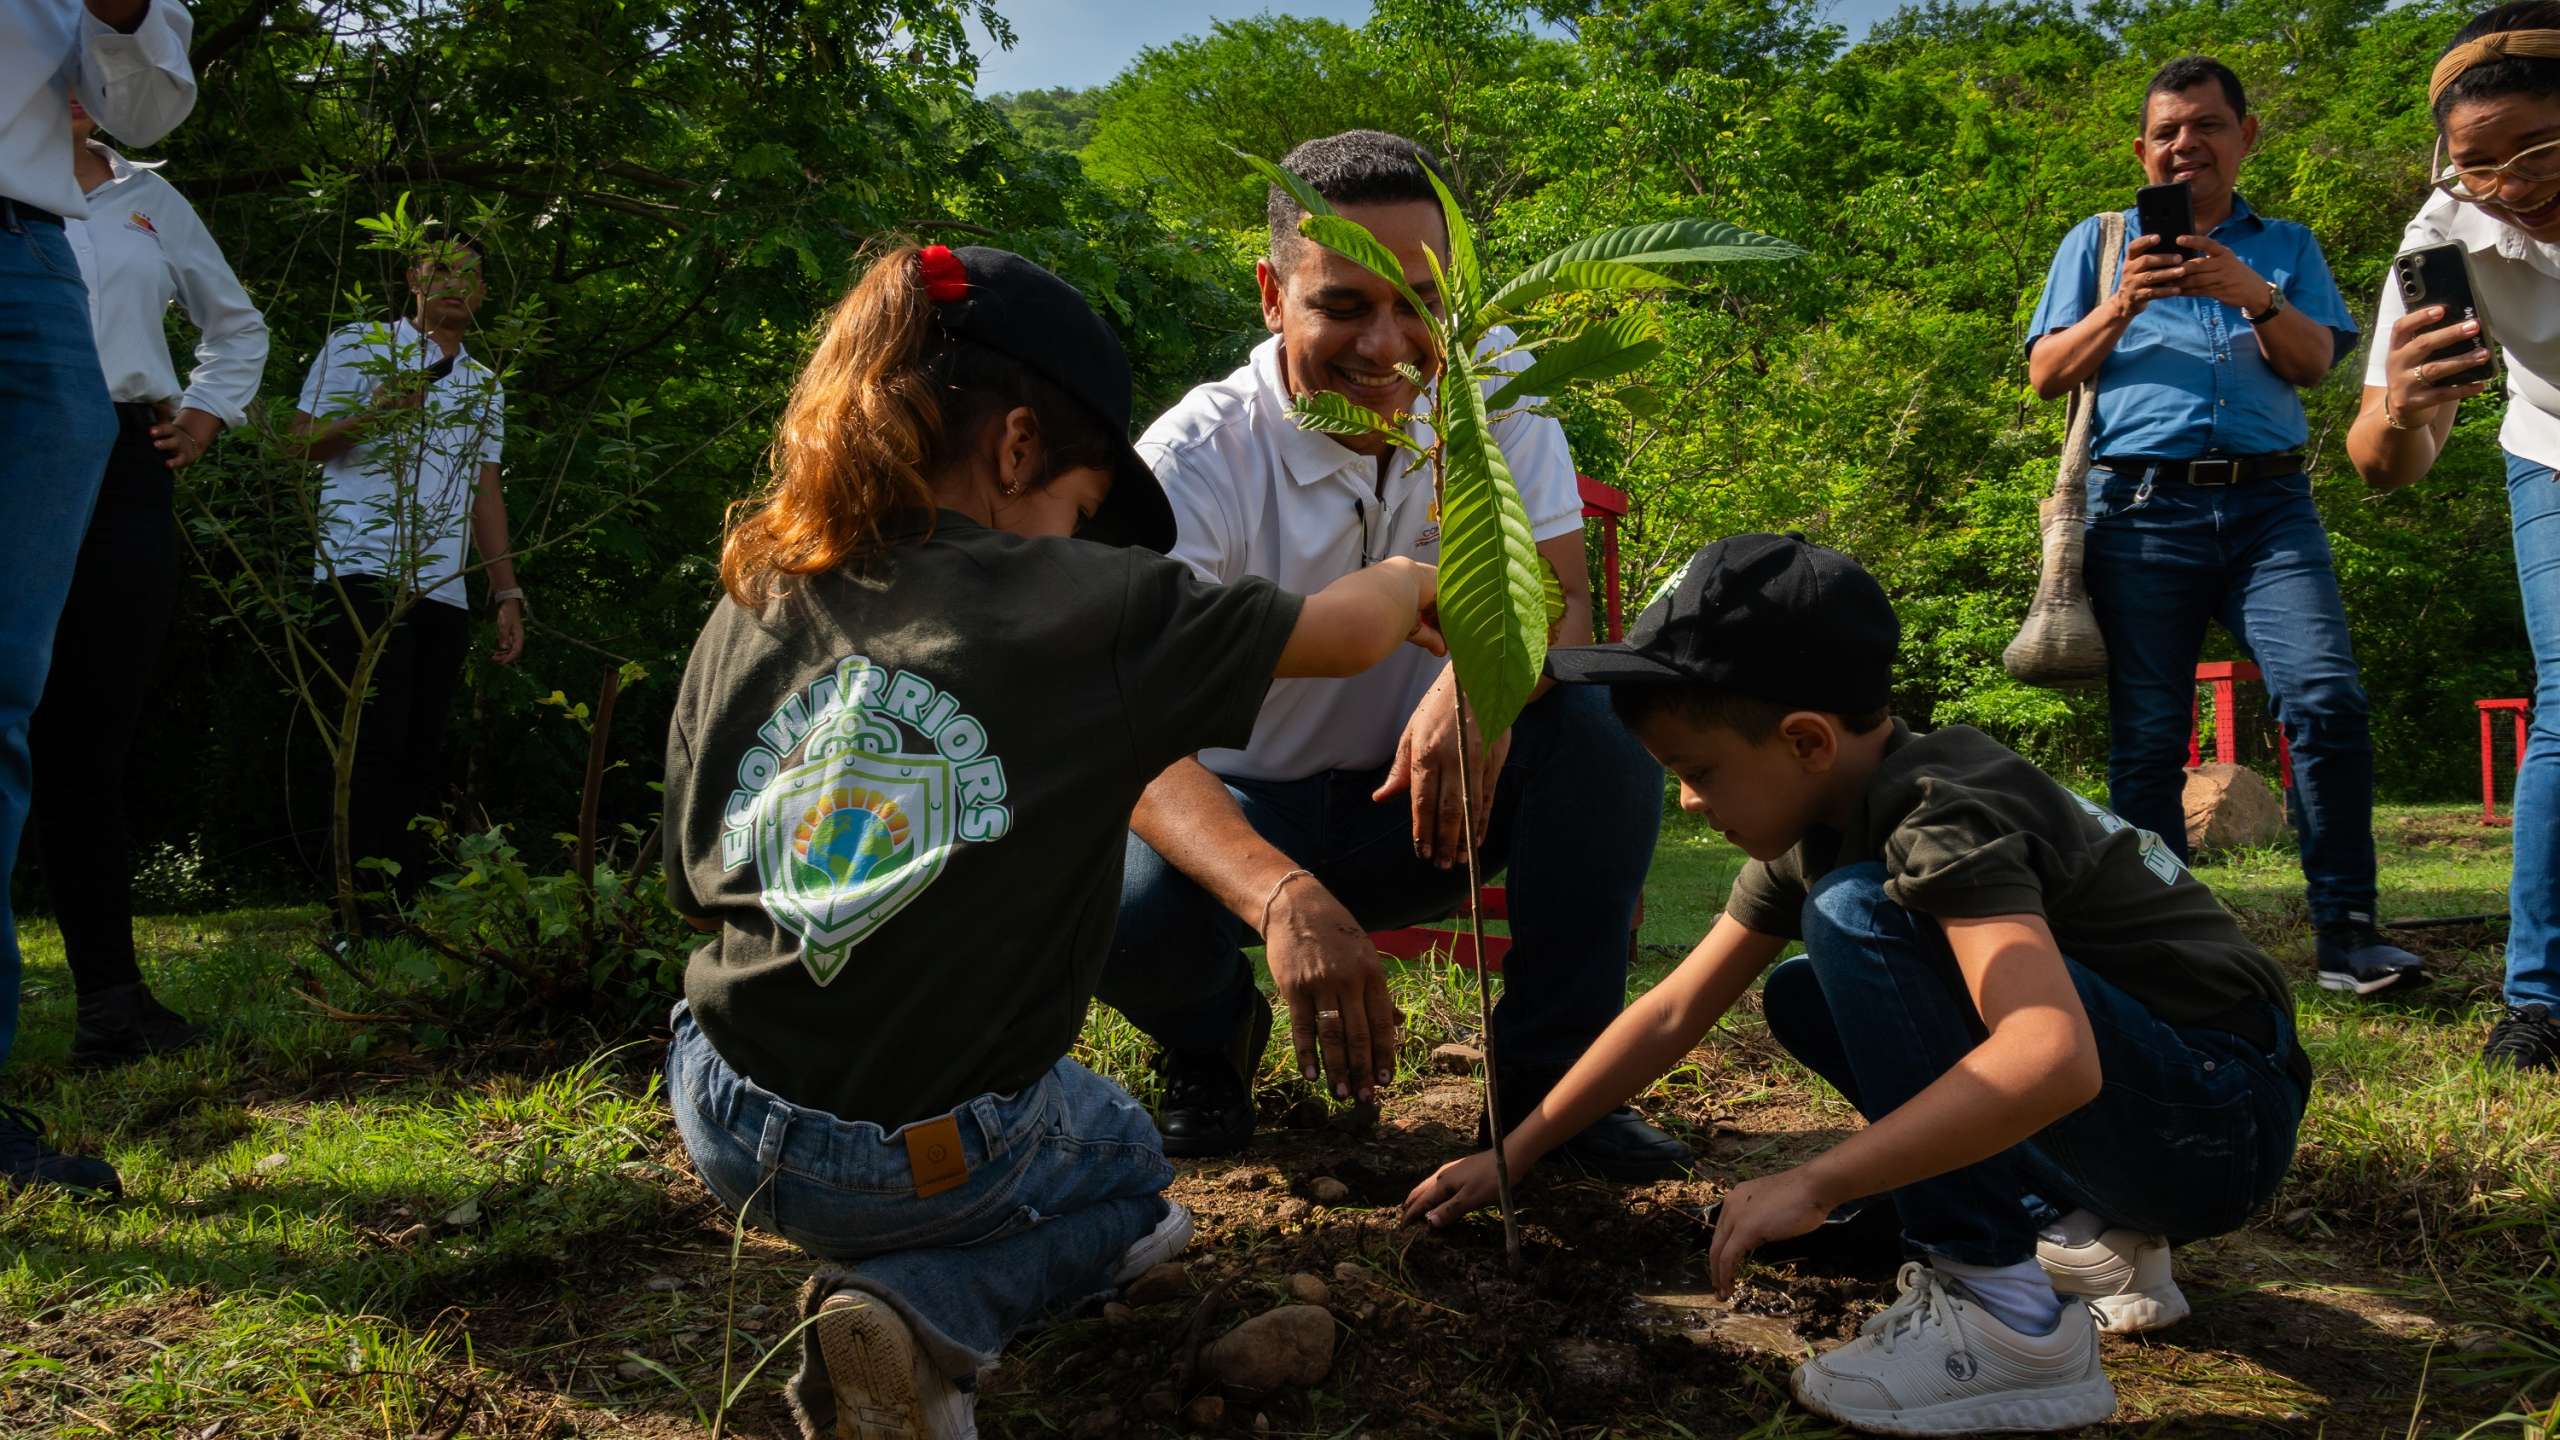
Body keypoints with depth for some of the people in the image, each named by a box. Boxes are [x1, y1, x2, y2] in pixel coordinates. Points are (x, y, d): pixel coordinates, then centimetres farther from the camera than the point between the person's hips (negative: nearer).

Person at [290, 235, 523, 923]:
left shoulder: (486, 386, 23)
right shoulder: (358, 345, 9)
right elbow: (303, 442, 4)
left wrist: (508, 594, 13)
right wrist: (371, 414, -15)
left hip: (445, 591, 5)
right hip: (366, 575, -5)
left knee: (422, 753, 2)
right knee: (379, 745, -13)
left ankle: (408, 913, 4)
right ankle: (361, 918, -13)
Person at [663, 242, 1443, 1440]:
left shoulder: (747, 615, 0)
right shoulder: (1079, 603, -14)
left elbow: (696, 885, 7)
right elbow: (1346, 634, -5)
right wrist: (1404, 580, 19)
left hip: (723, 1120, 7)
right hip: (931, 1154, -7)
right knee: (1127, 1158, 28)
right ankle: (926, 1311, 0)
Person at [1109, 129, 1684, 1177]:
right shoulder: (1196, 457, -23)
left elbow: (1561, 597, -12)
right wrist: (1283, 896, -54)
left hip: (1429, 796, 3)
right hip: (1245, 811, -2)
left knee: (1605, 720, -27)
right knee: (1118, 908, -34)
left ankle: (1550, 1073, -10)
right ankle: (1213, 1036, 5)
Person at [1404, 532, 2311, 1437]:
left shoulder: (1940, 816, -24)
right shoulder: (1810, 827, 3)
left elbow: (2052, 1058, -38)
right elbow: (1676, 1012, 10)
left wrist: (1815, 1183, -33)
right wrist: (1514, 1154, 9)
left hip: (2224, 1122, -9)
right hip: (2119, 1123, 9)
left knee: (1857, 916, -23)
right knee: (1801, 999, 12)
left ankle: (2008, 1319, -19)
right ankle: (2091, 1237, 7)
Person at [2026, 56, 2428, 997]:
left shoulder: (2286, 248, 22)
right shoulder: (2097, 244, 19)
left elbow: (2316, 362, 7)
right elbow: (2046, 374, 9)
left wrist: (2257, 298, -12)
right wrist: (2124, 304, -7)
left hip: (2267, 504, 1)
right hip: (2142, 509, -1)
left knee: (2328, 698, -17)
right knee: (2146, 736, -4)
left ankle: (2346, 934, -12)